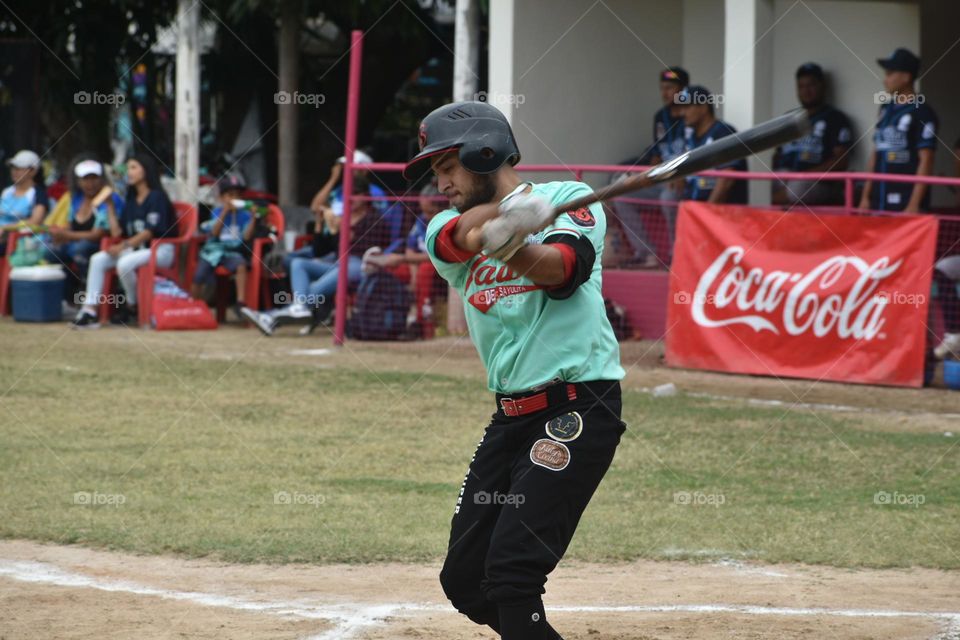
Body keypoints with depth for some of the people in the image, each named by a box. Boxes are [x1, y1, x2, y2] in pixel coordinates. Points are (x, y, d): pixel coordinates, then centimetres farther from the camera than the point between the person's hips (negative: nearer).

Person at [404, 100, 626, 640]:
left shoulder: (570, 200, -1)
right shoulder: (447, 226, 12)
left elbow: (562, 267, -21)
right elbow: (460, 235, -14)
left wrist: (513, 246, -42)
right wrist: (509, 211, -35)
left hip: (578, 408, -7)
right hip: (512, 416, 7)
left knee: (511, 571, -18)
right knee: (465, 580, 9)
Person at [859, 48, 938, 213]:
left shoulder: (922, 113, -8)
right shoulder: (886, 109, 15)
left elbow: (926, 161, -12)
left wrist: (914, 205, -18)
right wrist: (865, 197, 15)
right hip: (878, 204, 7)